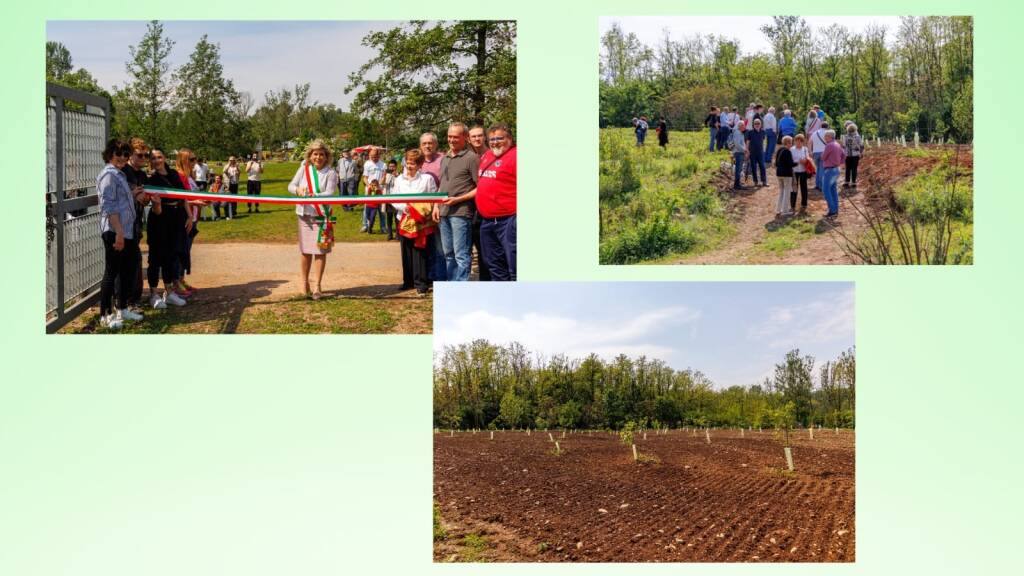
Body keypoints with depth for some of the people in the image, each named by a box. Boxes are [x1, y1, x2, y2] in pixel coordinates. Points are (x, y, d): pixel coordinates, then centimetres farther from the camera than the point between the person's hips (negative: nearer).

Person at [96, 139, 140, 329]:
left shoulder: (119, 174, 18)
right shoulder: (108, 175, -11)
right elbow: (109, 206, -19)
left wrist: (134, 194, 12)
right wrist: (118, 232, -23)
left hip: (127, 231, 10)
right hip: (114, 232, -10)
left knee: (127, 271, 16)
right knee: (112, 272, -4)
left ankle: (122, 309, 27)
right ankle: (106, 315, 2)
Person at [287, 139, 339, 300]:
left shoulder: (330, 173, -7)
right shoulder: (304, 169, 4)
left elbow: (330, 193, -19)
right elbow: (291, 186, 4)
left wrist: (314, 195, -37)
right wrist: (298, 190, -20)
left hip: (322, 216, -3)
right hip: (304, 214, 3)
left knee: (320, 250, -2)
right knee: (305, 250, 10)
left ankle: (317, 286, 6)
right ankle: (304, 283, 25)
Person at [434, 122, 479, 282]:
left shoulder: (471, 158, -6)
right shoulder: (445, 159, 18)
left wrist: (458, 199, -15)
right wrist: (436, 205, 11)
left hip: (461, 212, -8)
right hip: (443, 213, 8)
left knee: (461, 255, -8)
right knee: (448, 254, 13)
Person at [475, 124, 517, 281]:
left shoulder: (515, 156, -11)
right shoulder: (486, 156, 15)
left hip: (508, 220, -9)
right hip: (487, 220, 9)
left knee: (513, 263, -8)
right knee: (493, 262, 17)